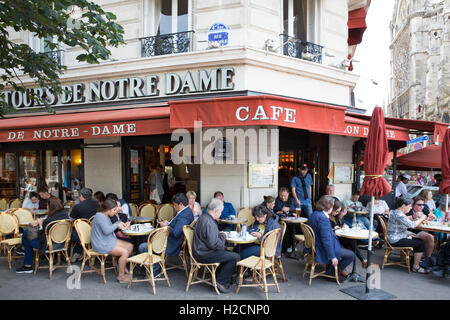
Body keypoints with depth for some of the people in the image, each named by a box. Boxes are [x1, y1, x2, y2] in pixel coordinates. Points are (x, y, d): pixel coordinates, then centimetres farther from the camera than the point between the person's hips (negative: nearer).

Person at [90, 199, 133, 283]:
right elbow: (106, 230, -29)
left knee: (130, 246, 5)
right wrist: (117, 225, -14)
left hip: (109, 240, 10)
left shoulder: (105, 216, 10)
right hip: (101, 244, -10)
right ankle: (121, 276, -7)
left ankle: (123, 267, 18)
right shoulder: (100, 216, -20)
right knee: (124, 252, -20)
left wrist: (119, 223, 7)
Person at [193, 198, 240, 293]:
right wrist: (223, 236, -10)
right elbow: (214, 244, -26)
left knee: (228, 252, 23)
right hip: (204, 255, -11)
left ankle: (218, 276, 25)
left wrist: (220, 233, 9)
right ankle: (221, 282, -1)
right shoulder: (209, 223, -25)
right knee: (235, 257, -12)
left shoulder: (203, 217, 8)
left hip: (201, 251, 11)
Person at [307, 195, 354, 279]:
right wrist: (332, 257, -22)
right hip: (323, 251, -10)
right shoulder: (323, 218, -28)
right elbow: (326, 240, -28)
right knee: (351, 255, 0)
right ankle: (332, 272, 10)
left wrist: (332, 230, 23)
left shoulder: (313, 214, 3)